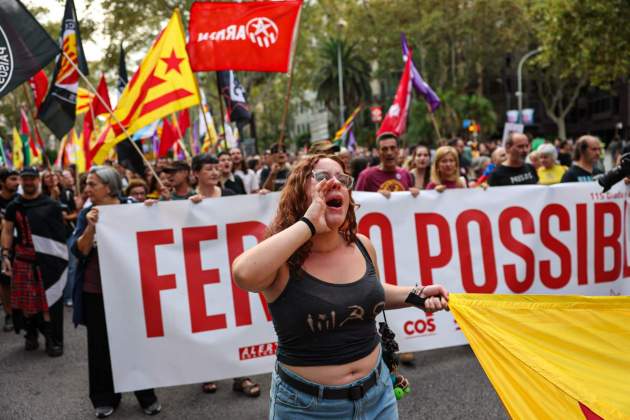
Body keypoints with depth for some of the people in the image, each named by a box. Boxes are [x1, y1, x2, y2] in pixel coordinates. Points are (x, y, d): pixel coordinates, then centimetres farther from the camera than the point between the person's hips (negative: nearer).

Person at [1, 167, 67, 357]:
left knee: (49, 300, -2)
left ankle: (54, 340, 5)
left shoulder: (52, 205, 1)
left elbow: (62, 232, 2)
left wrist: (62, 256, -2)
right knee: (26, 300, 8)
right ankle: (31, 335, 25)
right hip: (23, 259, 3)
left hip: (49, 258, -2)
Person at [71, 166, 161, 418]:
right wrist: (91, 227, -23)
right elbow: (79, 251, -8)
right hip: (95, 291, 2)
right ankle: (104, 398, 26)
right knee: (100, 346, 10)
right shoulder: (87, 214, 0)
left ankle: (147, 396, 21)